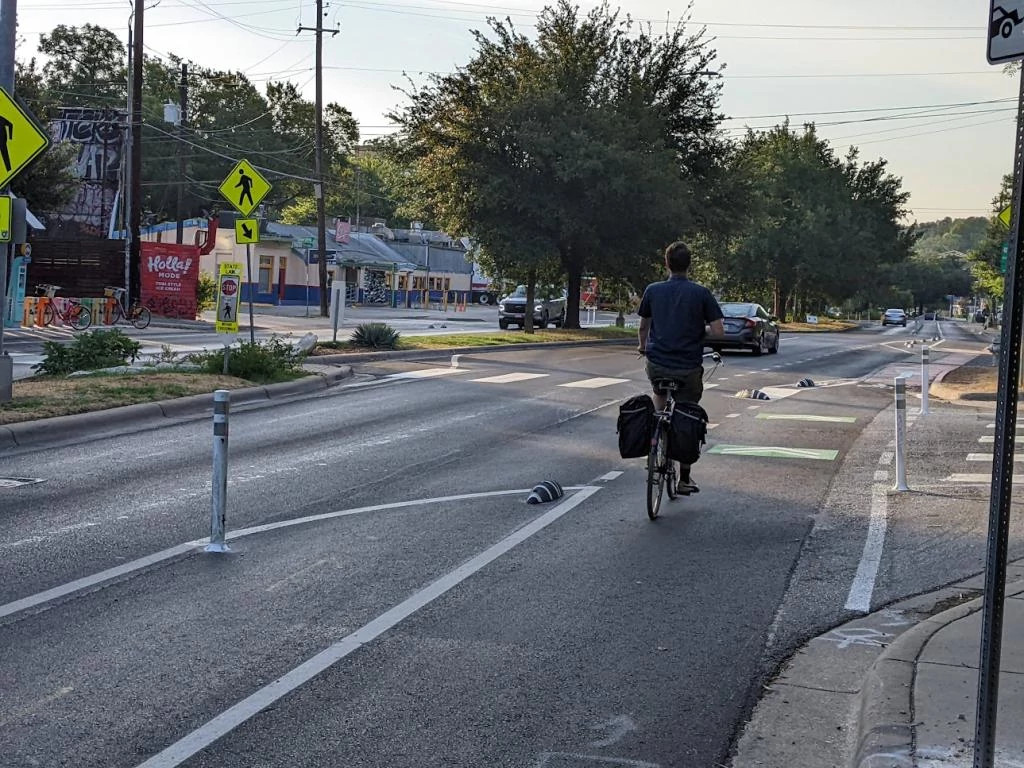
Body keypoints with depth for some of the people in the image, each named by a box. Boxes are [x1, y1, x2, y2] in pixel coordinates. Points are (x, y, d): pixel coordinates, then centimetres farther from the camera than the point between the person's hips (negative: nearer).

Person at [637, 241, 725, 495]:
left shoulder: (653, 290, 0)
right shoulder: (701, 293, -6)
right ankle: (684, 479, 12)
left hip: (657, 363, 2)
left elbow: (643, 325, 14)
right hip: (689, 367, -2)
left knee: (659, 393, 34)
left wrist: (643, 347, 34)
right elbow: (718, 331, -8)